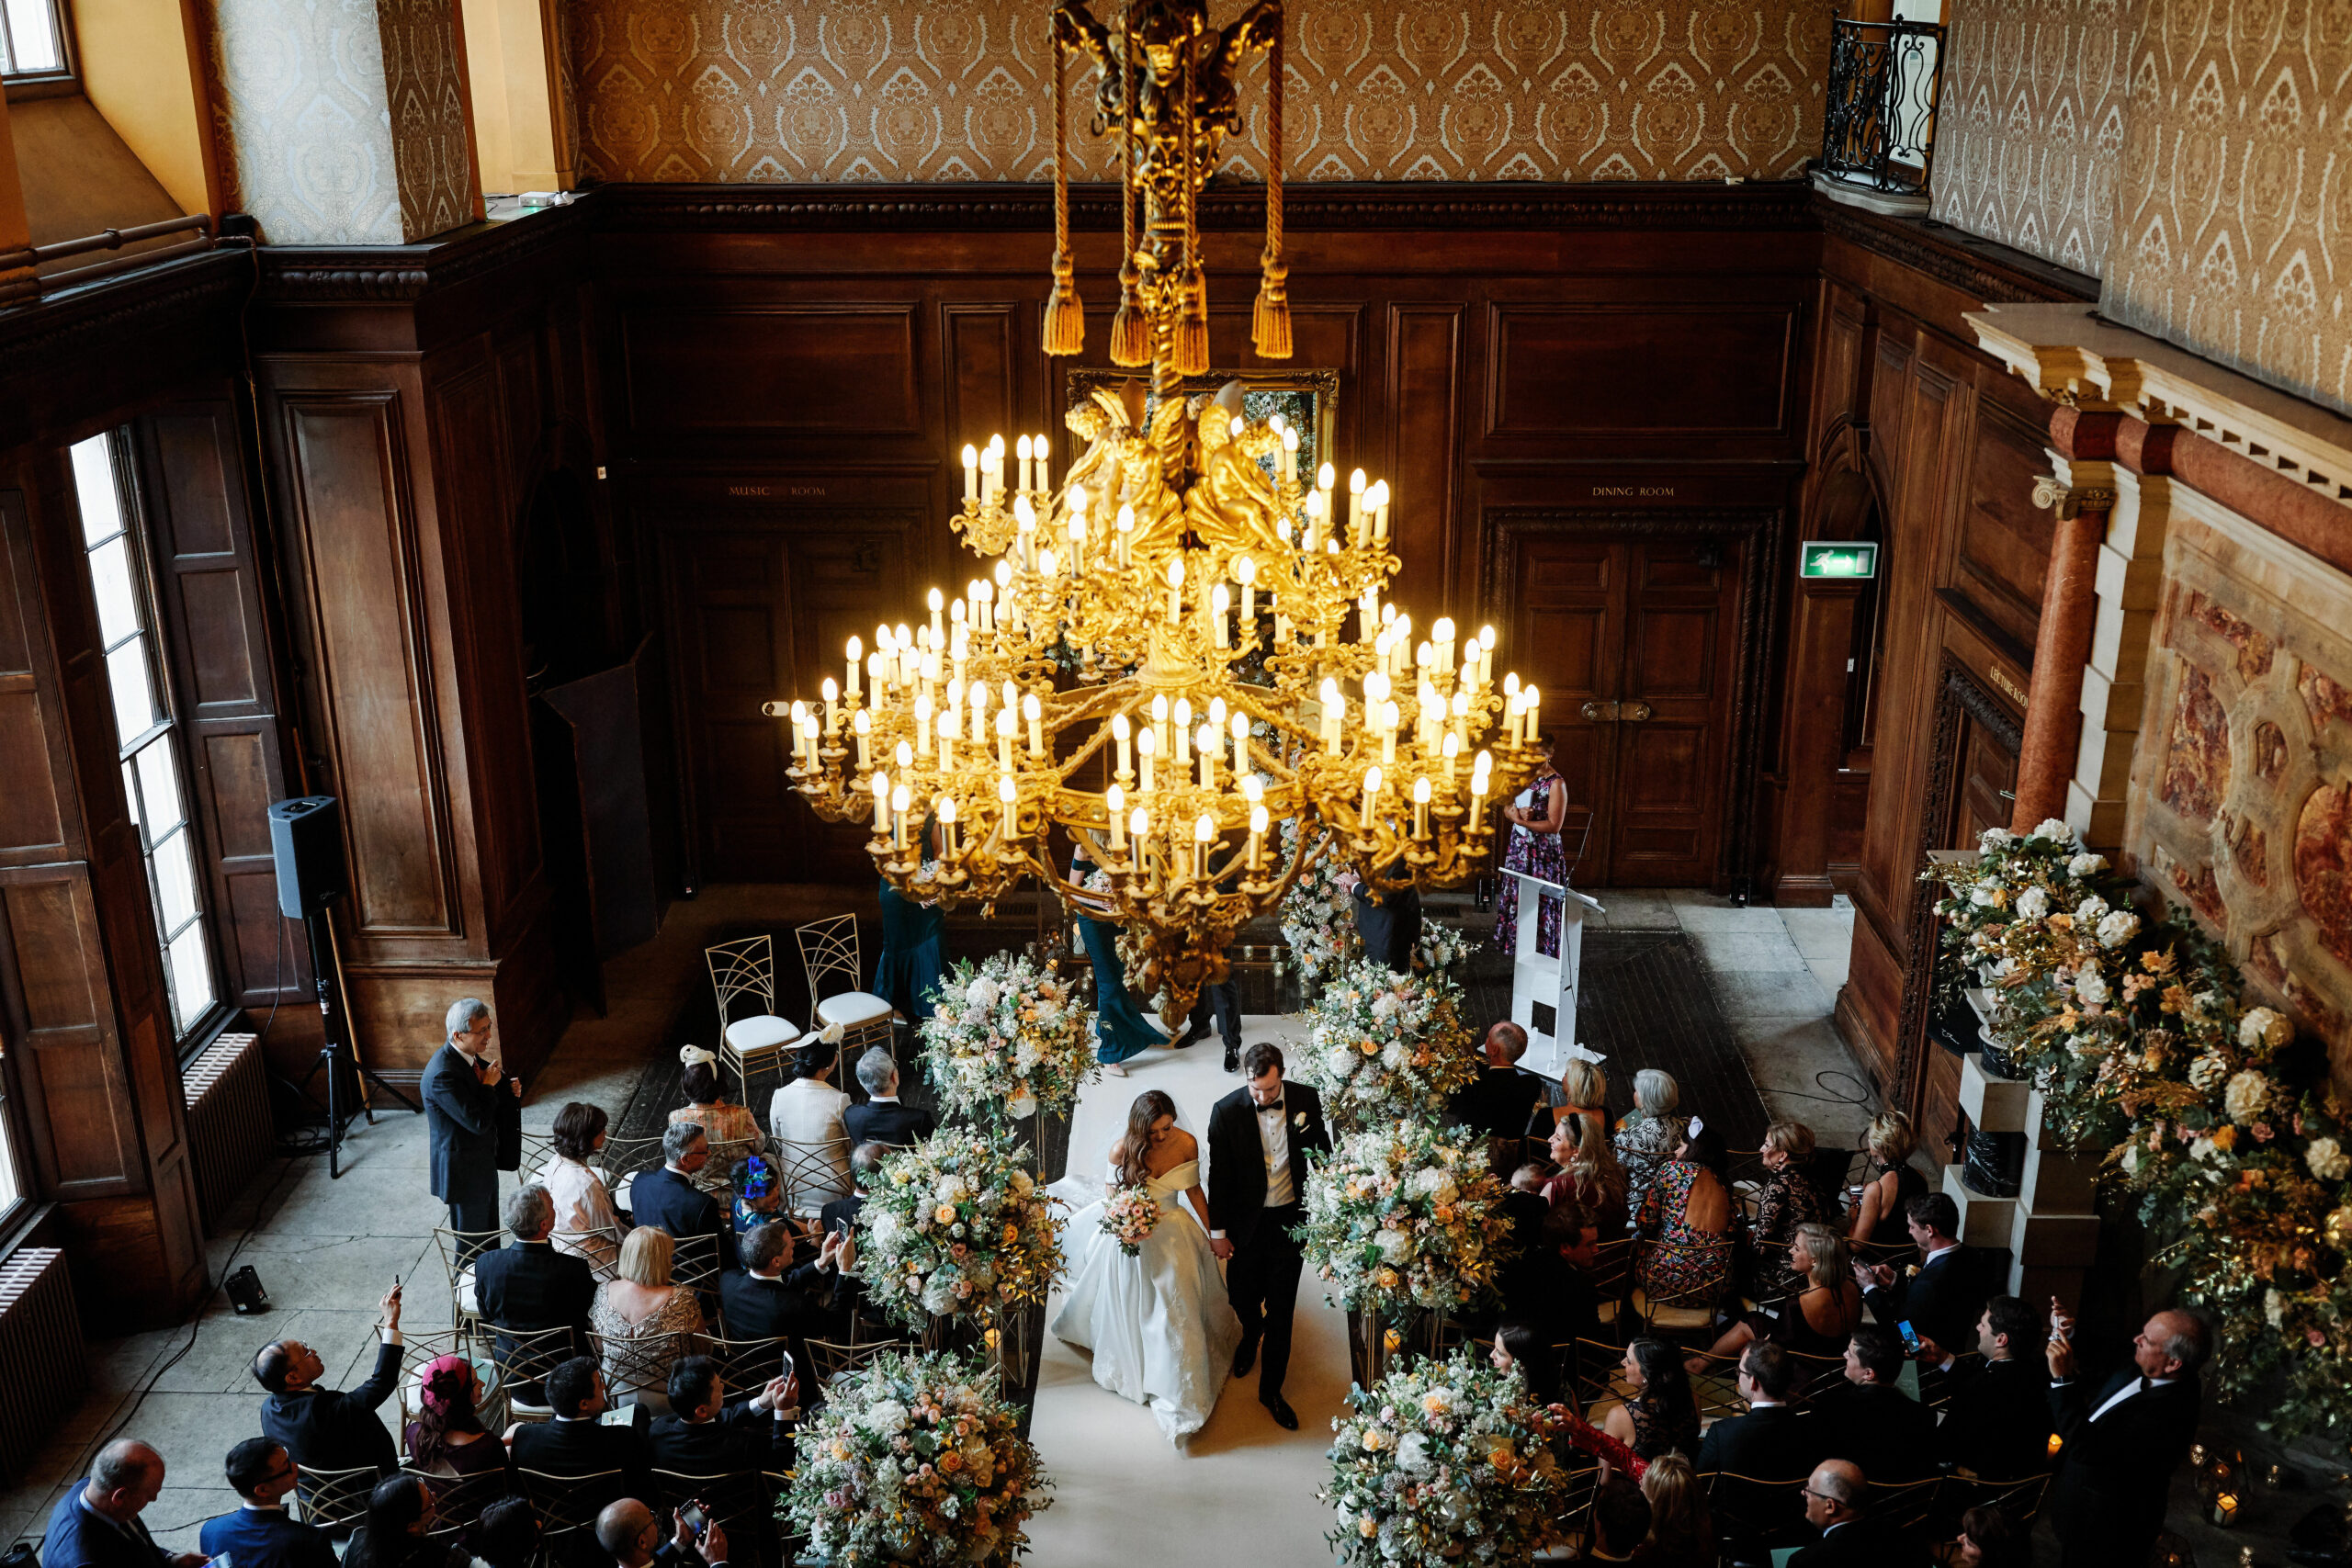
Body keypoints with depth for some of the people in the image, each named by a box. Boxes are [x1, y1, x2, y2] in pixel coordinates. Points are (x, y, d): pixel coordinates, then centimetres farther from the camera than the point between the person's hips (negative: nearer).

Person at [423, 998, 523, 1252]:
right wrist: (489, 1085, -18)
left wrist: (509, 1090, -6)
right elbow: (478, 1122, -30)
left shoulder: (472, 1057, -1)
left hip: (484, 1162, 9)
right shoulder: (443, 1074, -30)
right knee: (472, 1244, 7)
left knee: (489, 1235, 24)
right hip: (464, 1172, -9)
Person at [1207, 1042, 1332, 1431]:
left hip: (1290, 1220, 0)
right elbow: (1219, 1176, -8)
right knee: (1243, 1296, 16)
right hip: (1246, 1221, 0)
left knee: (1281, 1308, 8)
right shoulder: (1227, 1112, -18)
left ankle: (1271, 1389, 25)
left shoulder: (1306, 1100, -13)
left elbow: (1322, 1155, 2)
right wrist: (1217, 1231, -3)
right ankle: (1251, 1333, 53)